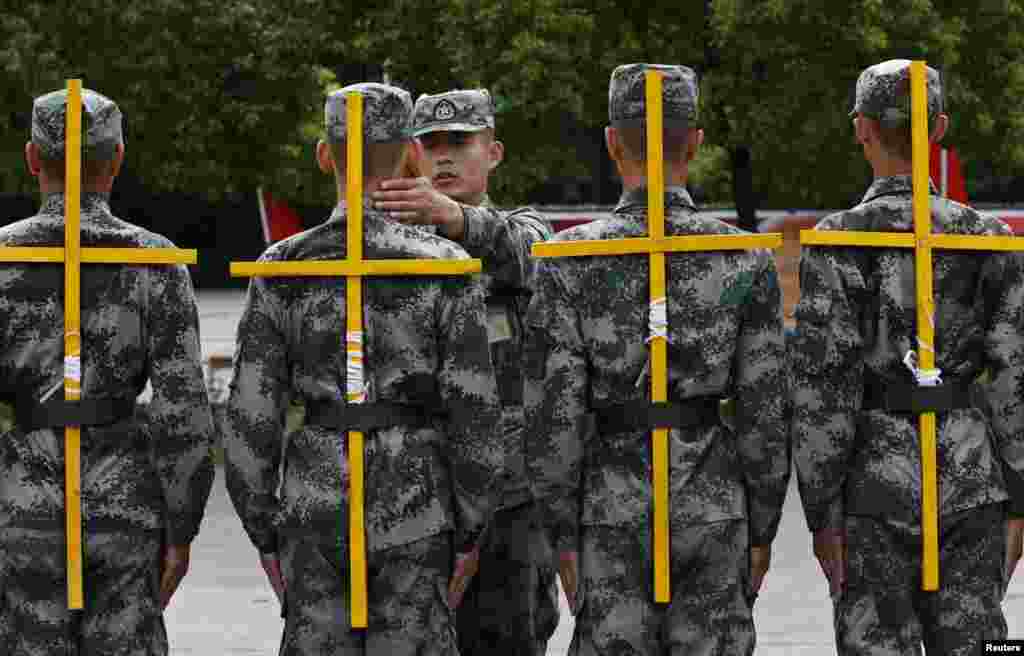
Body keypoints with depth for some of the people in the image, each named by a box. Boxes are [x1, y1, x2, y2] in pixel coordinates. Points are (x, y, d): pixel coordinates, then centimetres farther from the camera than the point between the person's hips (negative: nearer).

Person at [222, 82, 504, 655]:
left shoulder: (282, 270, -3)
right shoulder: (446, 268, -8)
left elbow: (251, 419, -3)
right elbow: (475, 415, -8)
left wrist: (265, 536, 8)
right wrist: (469, 535, 3)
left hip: (317, 510, 1)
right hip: (415, 516, -1)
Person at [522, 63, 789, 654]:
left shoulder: (570, 262, -9)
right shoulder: (745, 259, -5)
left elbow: (555, 413, -10)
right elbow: (766, 413, -4)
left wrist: (564, 535, 0)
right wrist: (762, 532, 7)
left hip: (614, 515, -1)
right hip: (713, 513, 1)